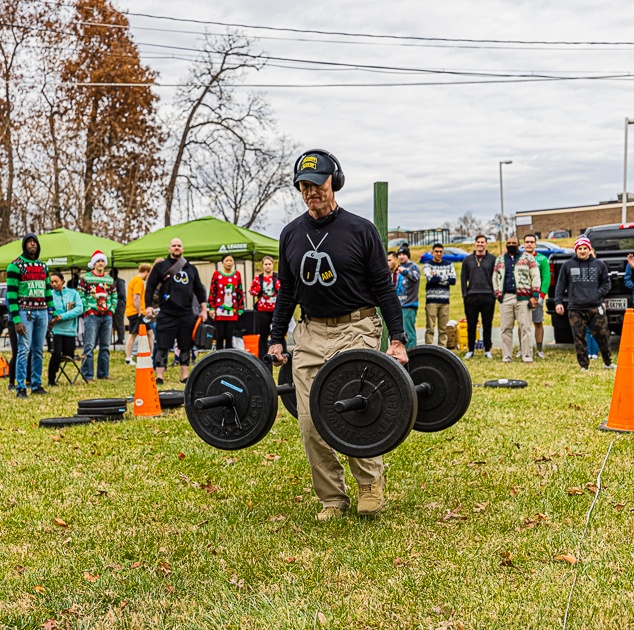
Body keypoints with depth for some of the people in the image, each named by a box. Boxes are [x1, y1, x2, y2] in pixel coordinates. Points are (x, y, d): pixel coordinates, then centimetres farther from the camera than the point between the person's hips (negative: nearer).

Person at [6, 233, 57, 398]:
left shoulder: (43, 265, 14)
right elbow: (11, 293, -8)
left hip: (42, 313, 5)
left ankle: (36, 385, 14)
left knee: (39, 350, 7)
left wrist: (52, 313, 12)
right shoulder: (15, 265, -4)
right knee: (24, 350, -9)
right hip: (25, 312, -5)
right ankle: (20, 387, -5)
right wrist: (16, 320, -14)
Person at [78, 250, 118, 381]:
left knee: (105, 346, 9)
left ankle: (103, 374, 16)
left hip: (107, 316, 5)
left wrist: (111, 310, 3)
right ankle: (88, 375, -5)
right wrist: (87, 310, -11)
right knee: (89, 346, -8)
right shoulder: (85, 278, 1)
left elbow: (114, 296, 16)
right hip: (92, 316, -5)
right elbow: (80, 296, -4)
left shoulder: (110, 279, 14)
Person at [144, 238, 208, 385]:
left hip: (187, 315, 4)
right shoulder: (161, 266, 5)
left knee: (186, 346, 7)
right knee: (163, 346, -4)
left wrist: (204, 309, 14)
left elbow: (199, 290, 20)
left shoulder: (191, 268, 16)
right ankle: (159, 376, -1)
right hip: (166, 314, -4)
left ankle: (185, 375, 14)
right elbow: (150, 286, 1)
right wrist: (148, 306, -9)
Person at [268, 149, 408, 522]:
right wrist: (277, 339, 12)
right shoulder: (291, 235, 9)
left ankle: (371, 481, 9)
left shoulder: (360, 230, -4)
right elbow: (286, 292, 16)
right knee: (311, 422, -2)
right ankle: (332, 498, 13)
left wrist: (398, 339, -8)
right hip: (311, 334, 5)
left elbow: (383, 287, -2)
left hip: (356, 329, -4)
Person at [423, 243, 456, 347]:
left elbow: (453, 280, -1)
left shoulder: (449, 265, 14)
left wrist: (437, 277, -4)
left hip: (444, 300, 3)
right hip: (431, 300, -3)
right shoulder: (427, 265, 6)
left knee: (443, 329, 3)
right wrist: (445, 278, -3)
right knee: (430, 328, -6)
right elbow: (430, 279, -12)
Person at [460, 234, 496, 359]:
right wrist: (464, 295, 1)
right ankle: (470, 350, 11)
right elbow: (463, 278, 10)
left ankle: (488, 350, 11)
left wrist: (494, 294, -3)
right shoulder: (467, 260, 10)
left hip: (488, 296, -1)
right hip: (471, 297, 1)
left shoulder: (492, 259, 5)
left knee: (487, 325, 3)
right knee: (471, 325, 4)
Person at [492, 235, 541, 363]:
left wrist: (534, 295, -6)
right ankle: (506, 356, 9)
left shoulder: (528, 258, 7)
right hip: (505, 298, 3)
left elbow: (536, 277, 3)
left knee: (525, 327, -4)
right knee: (506, 328, 3)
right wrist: (498, 294, 8)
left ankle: (527, 356, -1)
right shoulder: (499, 260, 17)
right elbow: (495, 278, 21)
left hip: (523, 298, -3)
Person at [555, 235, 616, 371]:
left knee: (603, 336, 4)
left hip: (596, 308, 1)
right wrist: (558, 302, -1)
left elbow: (607, 283, 15)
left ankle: (608, 362, 22)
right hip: (575, 309, 0)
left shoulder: (599, 264, 9)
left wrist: (599, 293, -3)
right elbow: (561, 285, 9)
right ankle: (584, 365, 11)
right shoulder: (567, 265, 7)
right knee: (579, 338, 1)